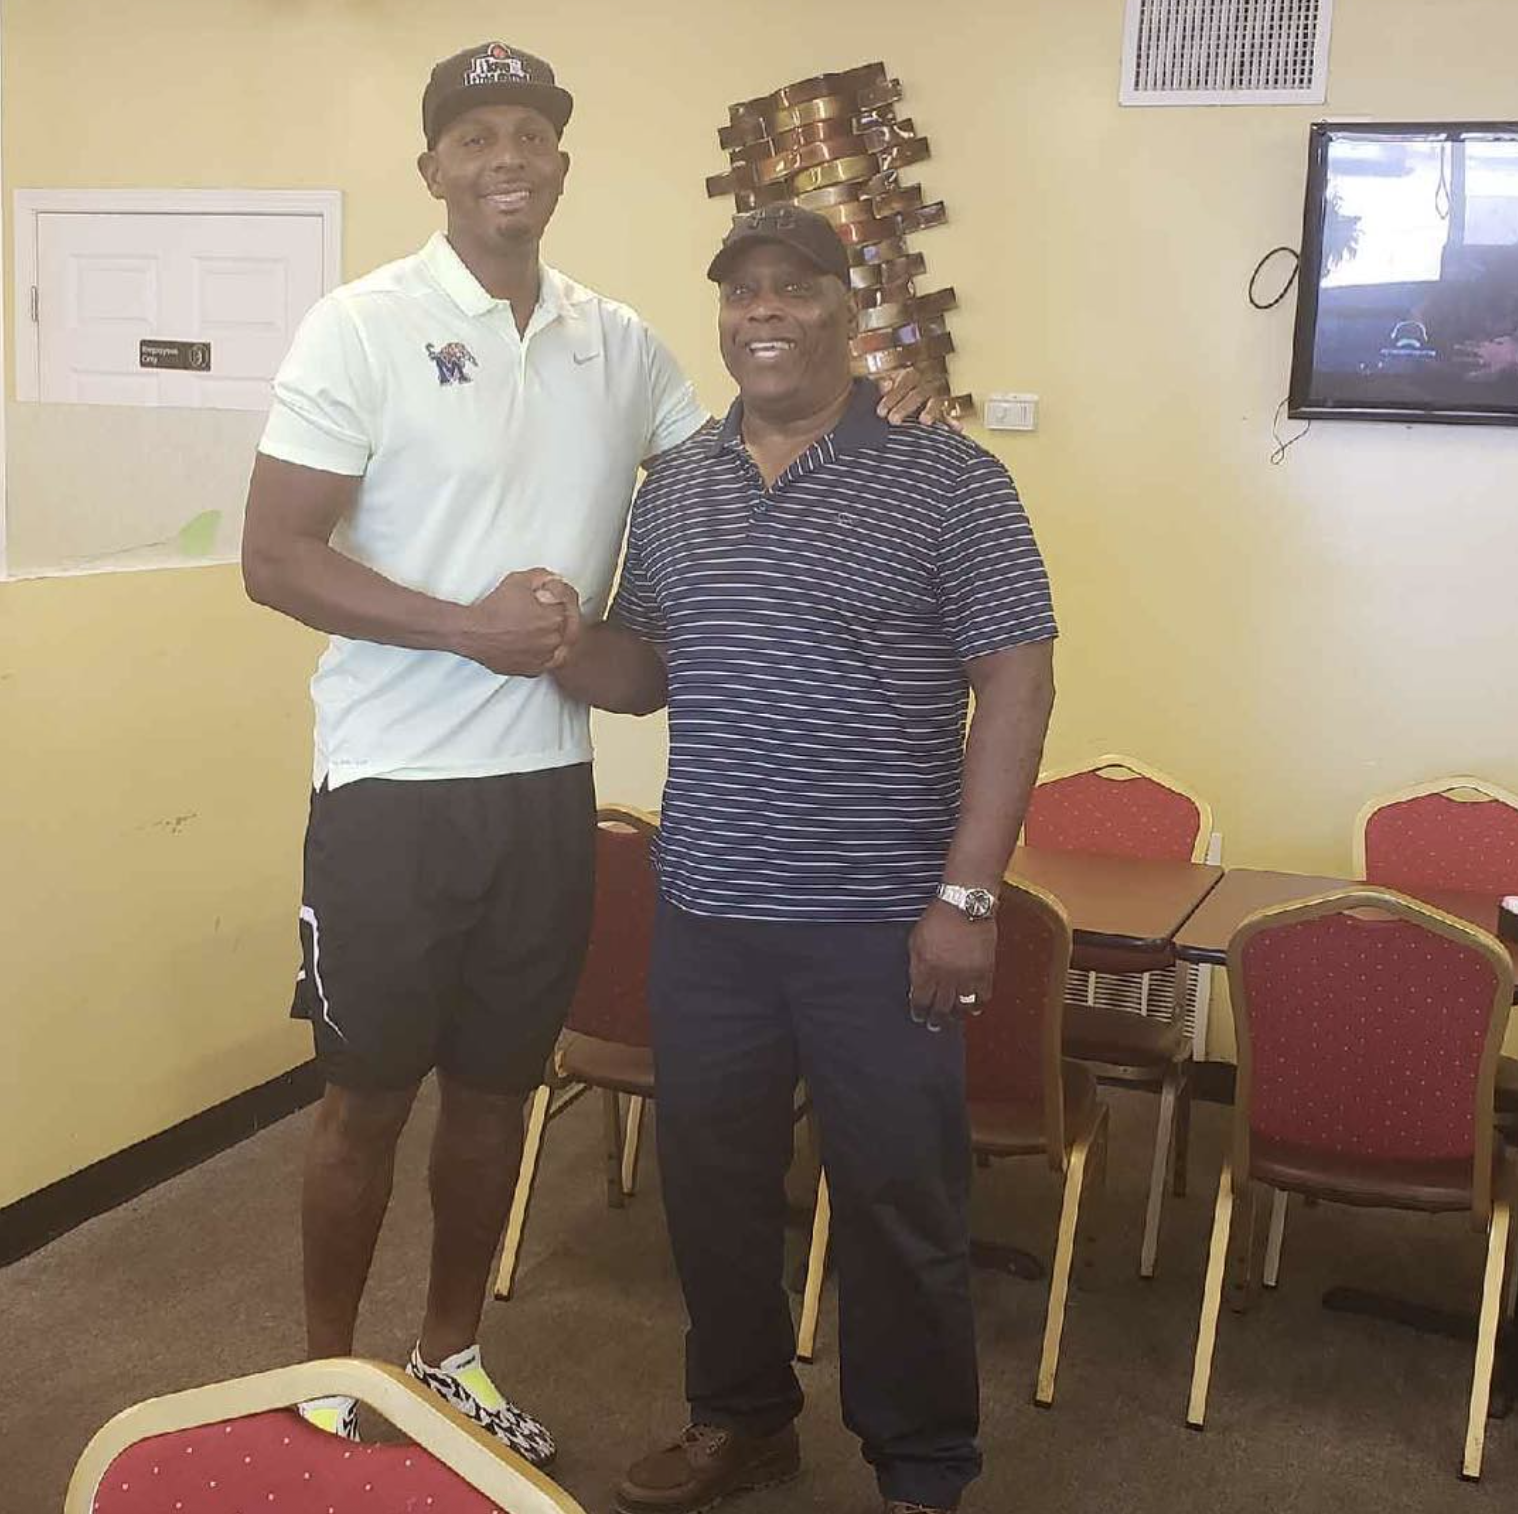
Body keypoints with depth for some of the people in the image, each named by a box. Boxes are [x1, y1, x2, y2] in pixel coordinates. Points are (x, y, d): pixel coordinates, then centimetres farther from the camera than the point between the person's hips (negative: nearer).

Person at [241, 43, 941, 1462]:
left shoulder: (620, 342, 7)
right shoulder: (363, 326, -7)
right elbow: (274, 558, -11)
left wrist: (861, 413, 1)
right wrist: (471, 626, -20)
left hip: (547, 783, 4)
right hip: (395, 784, -4)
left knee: (495, 1083, 15)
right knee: (369, 1093, 8)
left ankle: (450, 1357, 34)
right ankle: (328, 1382, 28)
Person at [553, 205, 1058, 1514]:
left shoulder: (948, 481, -6)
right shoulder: (674, 488, 9)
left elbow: (1017, 684, -9)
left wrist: (967, 894, -14)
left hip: (882, 922, -4)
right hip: (705, 914, 5)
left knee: (901, 1204, 7)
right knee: (713, 1183, 16)